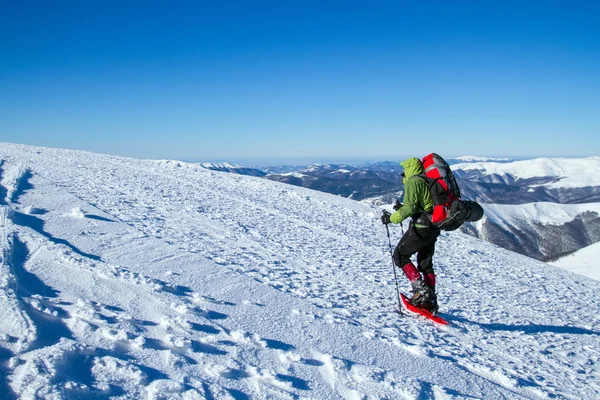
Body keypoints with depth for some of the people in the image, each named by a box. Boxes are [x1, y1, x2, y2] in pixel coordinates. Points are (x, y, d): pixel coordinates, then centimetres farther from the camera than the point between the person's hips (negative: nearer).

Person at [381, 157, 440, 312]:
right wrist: (403, 207, 22)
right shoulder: (427, 181, 18)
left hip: (421, 227, -9)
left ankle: (420, 289, -7)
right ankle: (430, 300, 15)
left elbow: (410, 207, -20)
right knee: (425, 263, 15)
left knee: (400, 256, 2)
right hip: (433, 228, 9)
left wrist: (391, 218, -13)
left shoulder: (413, 182, -10)